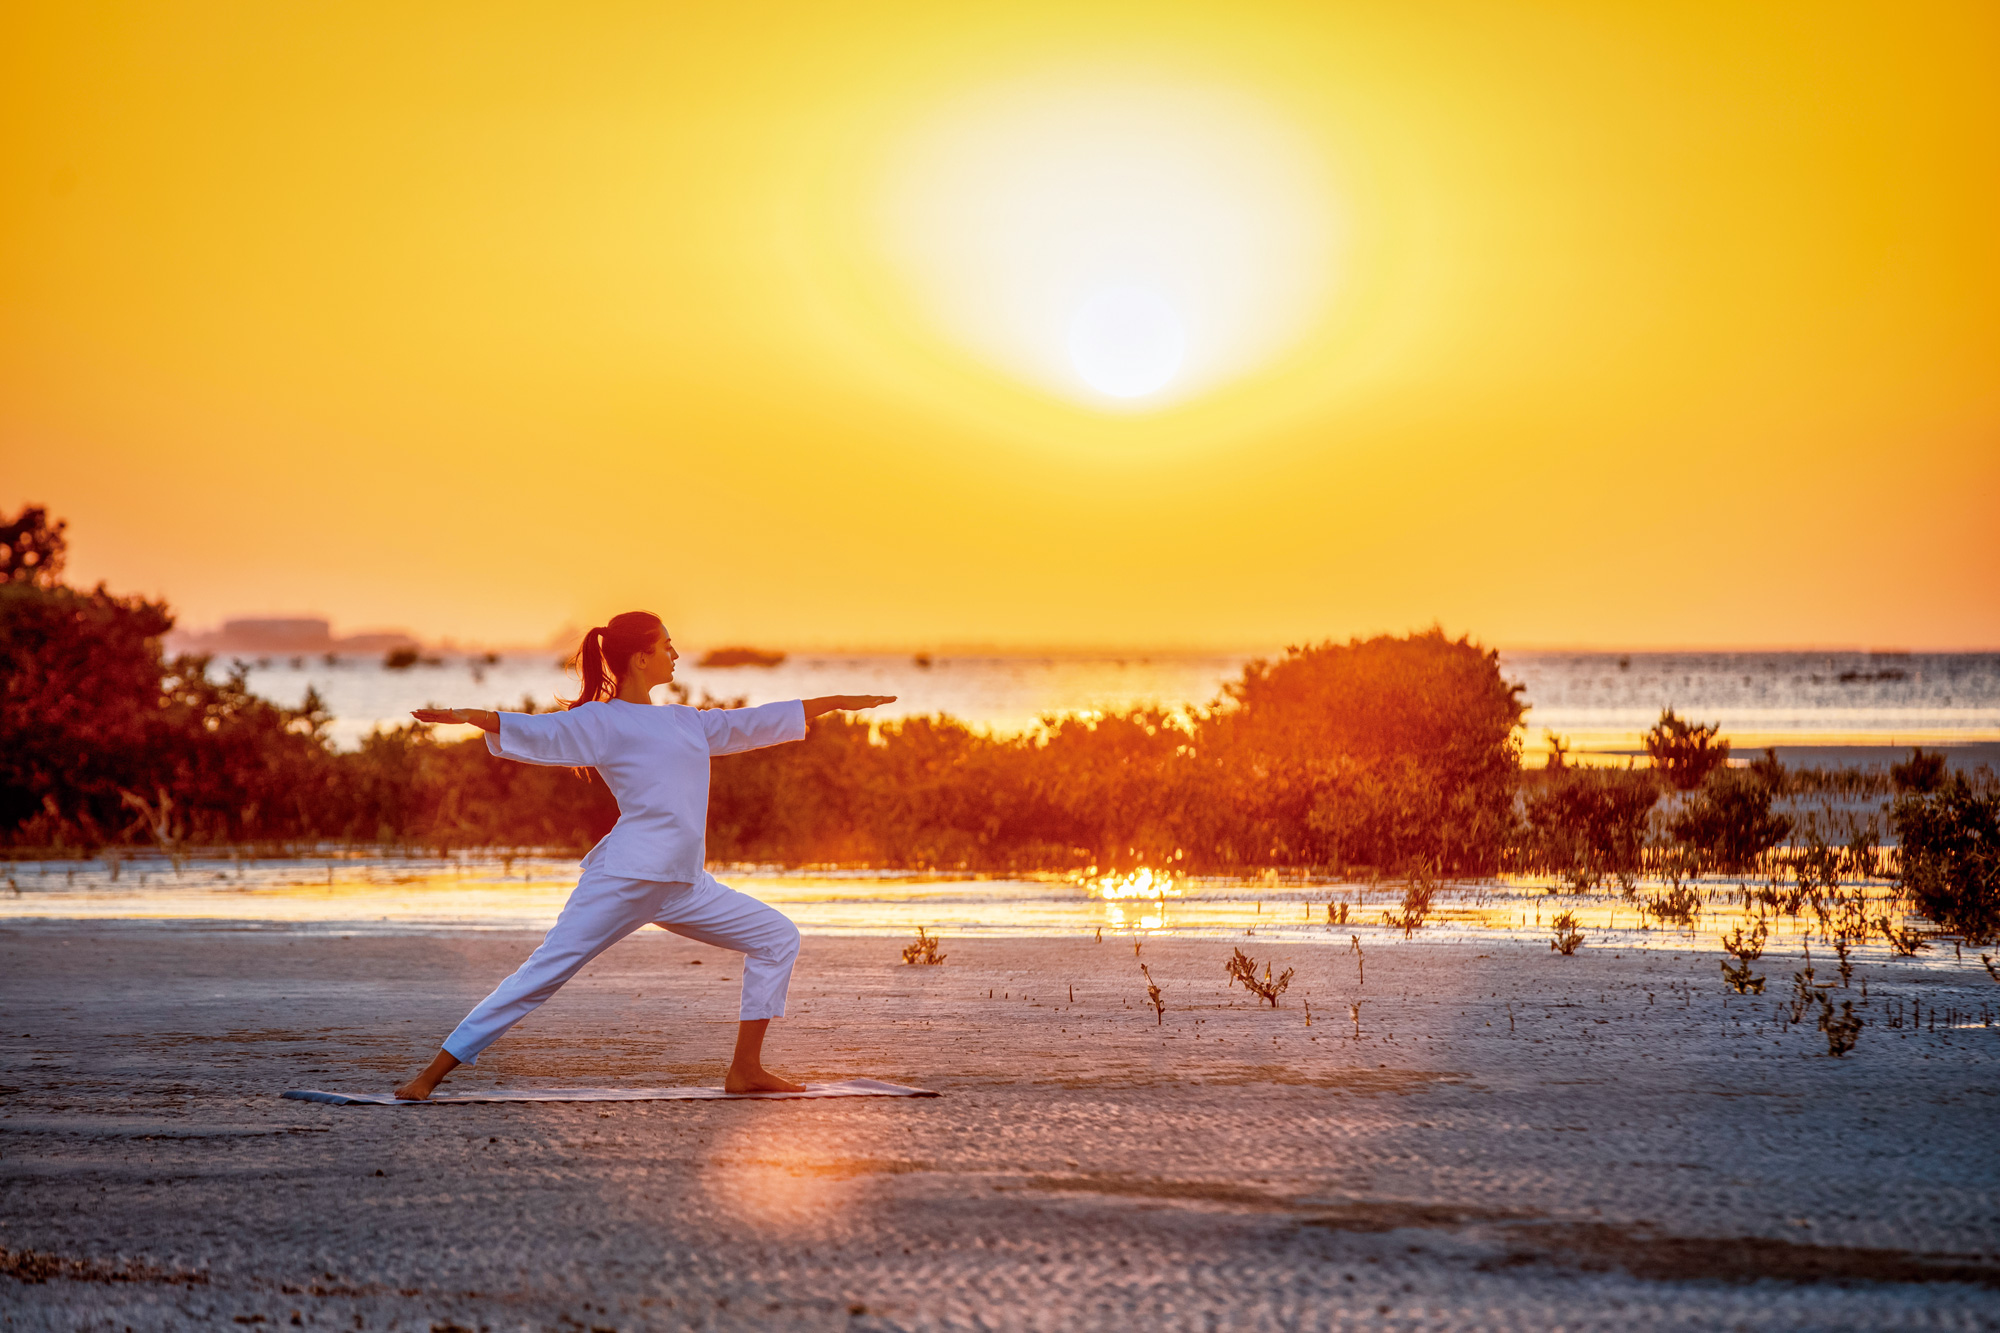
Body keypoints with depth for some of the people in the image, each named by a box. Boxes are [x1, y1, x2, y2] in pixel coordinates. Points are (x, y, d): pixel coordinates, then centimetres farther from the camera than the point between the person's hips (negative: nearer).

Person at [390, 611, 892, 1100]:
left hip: (683, 886, 8)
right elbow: (535, 733, -13)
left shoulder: (686, 722, 20)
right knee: (545, 972, -12)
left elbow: (759, 721, 27)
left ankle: (746, 1069, 7)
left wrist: (841, 701, 30)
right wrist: (470, 716, -32)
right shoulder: (601, 722, -1)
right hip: (623, 878, -8)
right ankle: (433, 1073, -9)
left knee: (776, 937, 7)